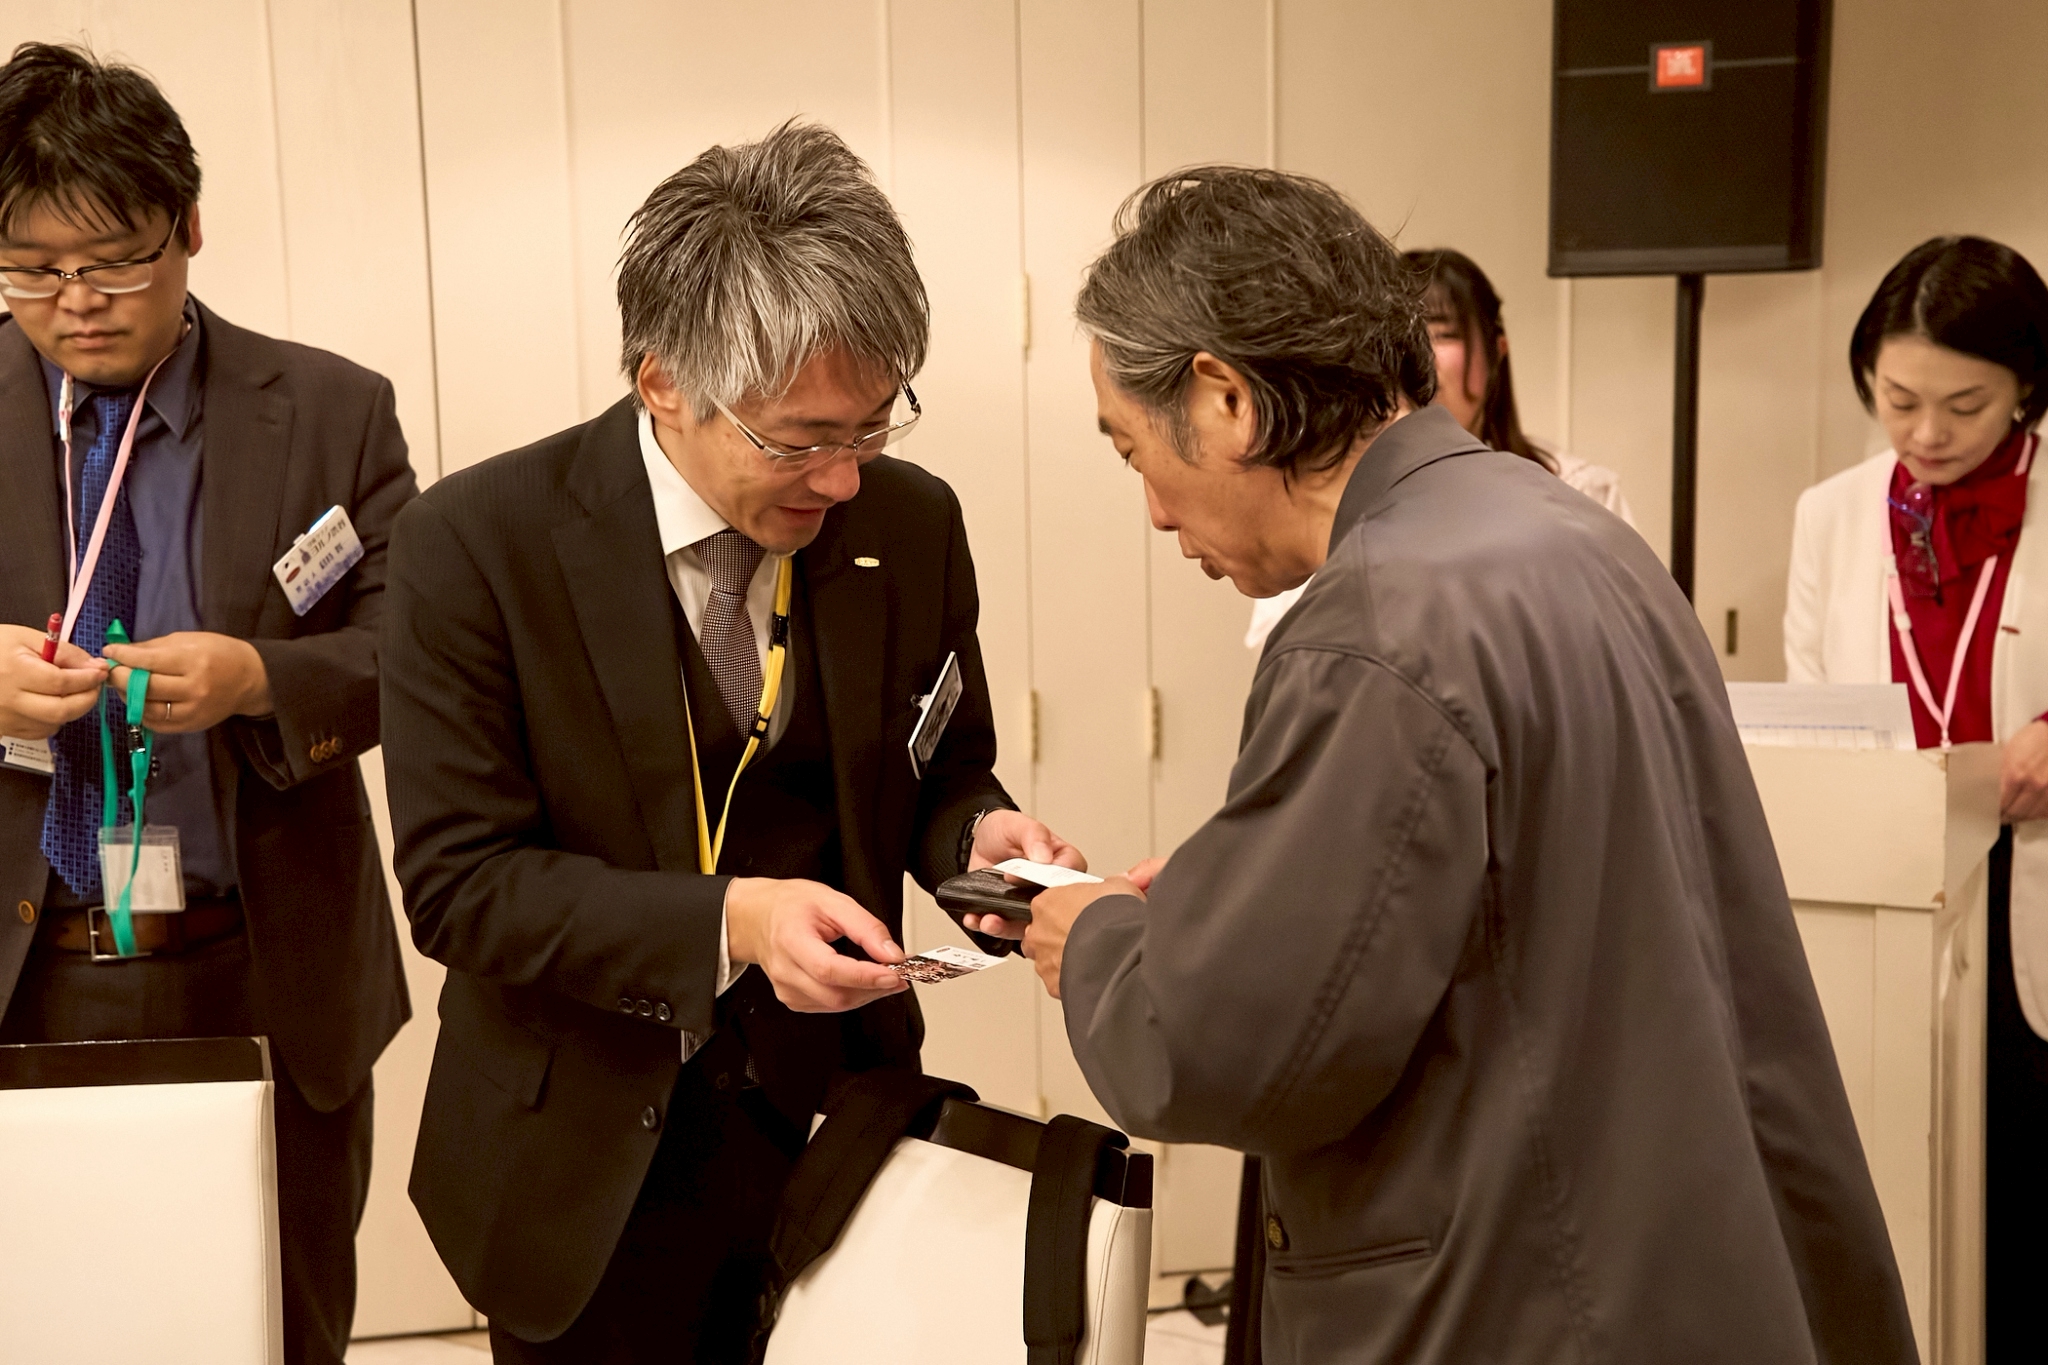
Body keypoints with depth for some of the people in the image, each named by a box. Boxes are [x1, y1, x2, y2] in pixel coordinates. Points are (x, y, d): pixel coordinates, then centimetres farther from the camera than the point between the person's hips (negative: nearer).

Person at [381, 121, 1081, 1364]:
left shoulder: (913, 525, -5)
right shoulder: (478, 544, -16)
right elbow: (459, 878, -16)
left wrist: (976, 836, -15)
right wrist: (728, 922, -28)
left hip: (828, 1122, 3)